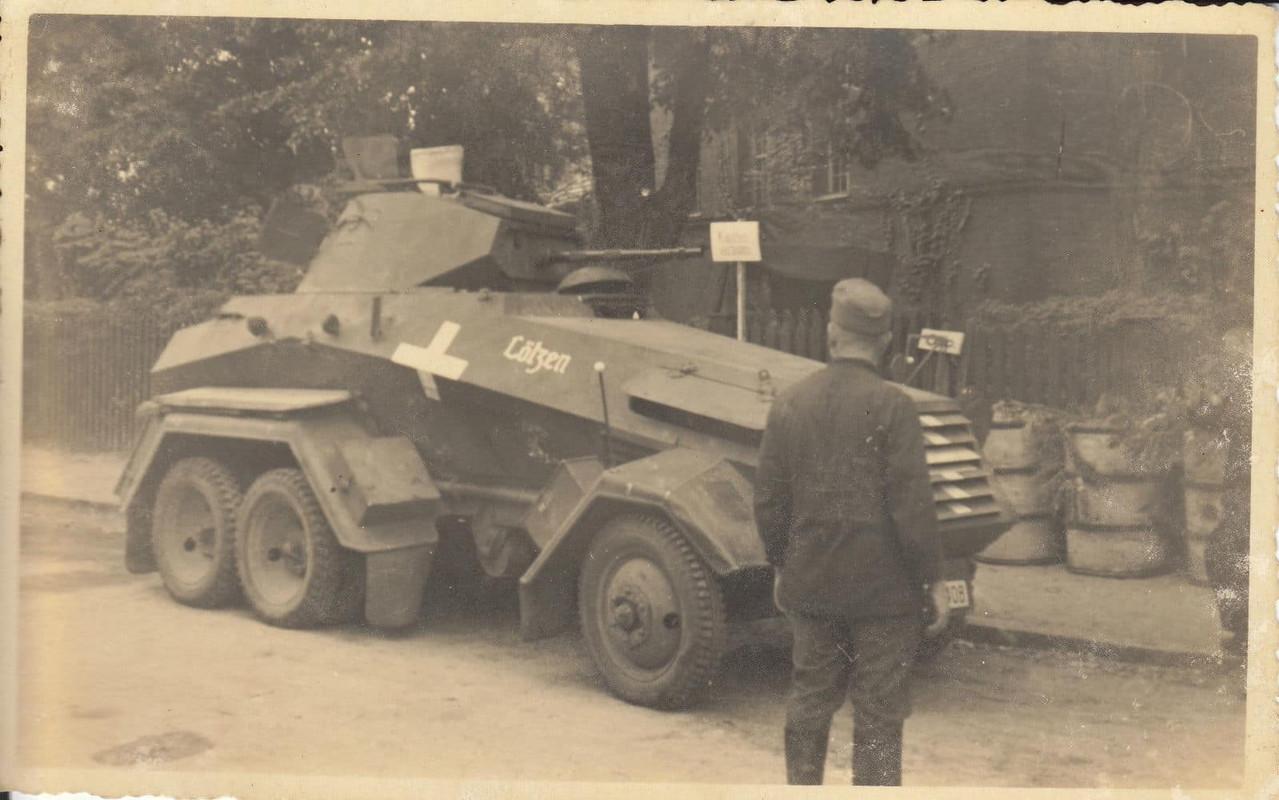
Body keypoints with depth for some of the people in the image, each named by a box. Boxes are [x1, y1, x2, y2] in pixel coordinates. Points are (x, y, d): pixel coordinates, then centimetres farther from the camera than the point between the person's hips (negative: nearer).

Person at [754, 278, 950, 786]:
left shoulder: (789, 404, 1)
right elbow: (911, 503, -14)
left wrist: (781, 566, 17)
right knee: (878, 714, 5)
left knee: (809, 701, 18)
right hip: (882, 588, -4)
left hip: (809, 585, 5)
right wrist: (932, 580, -4)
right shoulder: (890, 406, -13)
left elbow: (768, 500, 5)